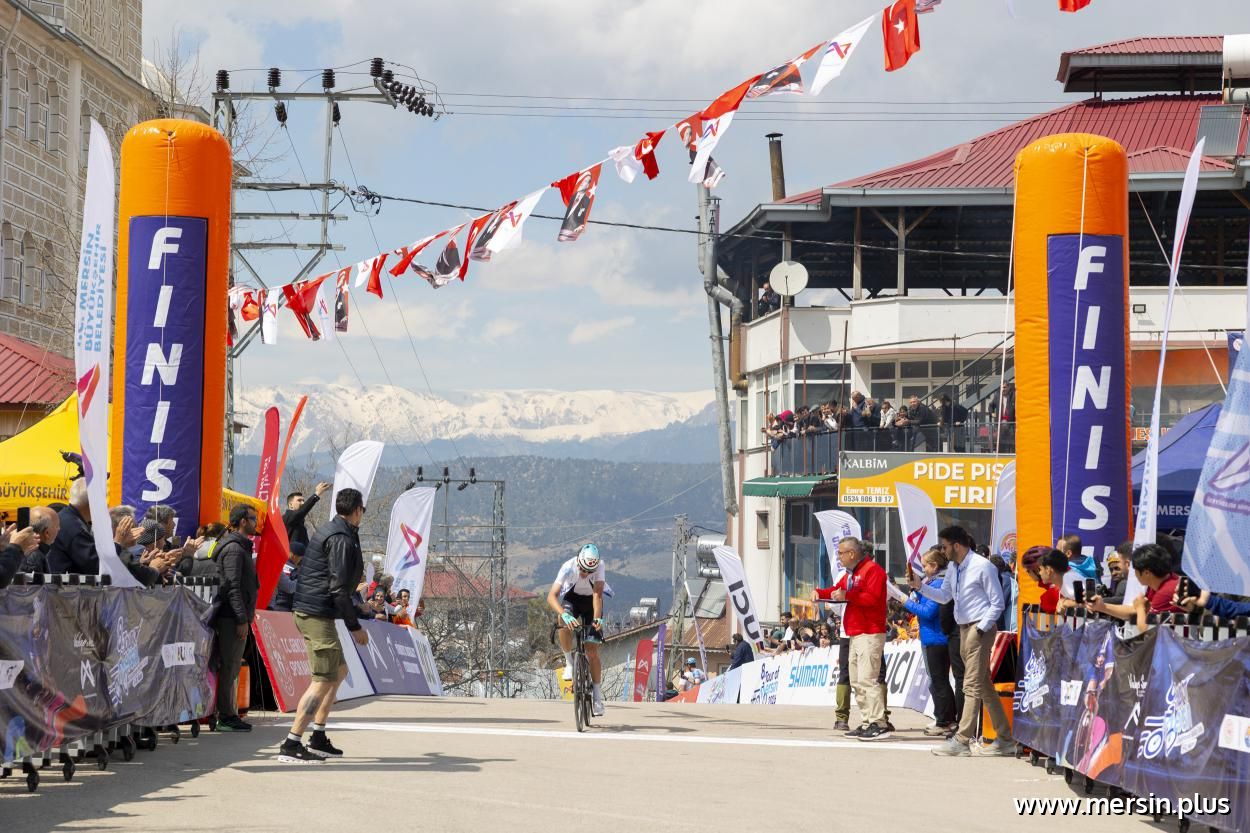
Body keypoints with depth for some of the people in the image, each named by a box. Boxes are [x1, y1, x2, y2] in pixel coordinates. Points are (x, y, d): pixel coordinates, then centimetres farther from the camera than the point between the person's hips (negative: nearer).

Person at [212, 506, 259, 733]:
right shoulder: (233, 548, -13)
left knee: (232, 667, 13)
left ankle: (229, 714, 17)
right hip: (231, 618, -10)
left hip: (236, 616, 10)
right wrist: (242, 619, -22)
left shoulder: (239, 546, 20)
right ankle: (226, 716, -7)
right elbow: (232, 586, -20)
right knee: (229, 667, -8)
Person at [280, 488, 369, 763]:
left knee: (339, 671, 20)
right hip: (318, 614, -11)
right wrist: (355, 627, -16)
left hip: (308, 611, 11)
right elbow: (338, 588, -19)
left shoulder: (328, 531, 17)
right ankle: (291, 745, -13)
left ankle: (318, 739, 22)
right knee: (324, 680, -10)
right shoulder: (341, 539, -15)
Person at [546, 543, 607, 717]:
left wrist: (597, 618, -52)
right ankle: (569, 662, -15)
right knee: (565, 623, -36)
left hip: (591, 602, 0)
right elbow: (551, 596, -39)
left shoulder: (599, 566, -30)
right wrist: (564, 614, -56)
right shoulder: (568, 567, -32)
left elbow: (597, 594, -36)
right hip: (571, 598, 0)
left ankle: (596, 692, 6)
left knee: (592, 651, -7)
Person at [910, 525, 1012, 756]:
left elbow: (997, 603, -11)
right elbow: (944, 596, 21)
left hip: (980, 629, -9)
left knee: (972, 685, -10)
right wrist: (921, 586, 7)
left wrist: (981, 628, -16)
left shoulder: (982, 567, -13)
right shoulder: (952, 568, 11)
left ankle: (962, 739, -11)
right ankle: (1005, 739, 17)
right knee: (984, 687, 12)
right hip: (964, 629, 9)